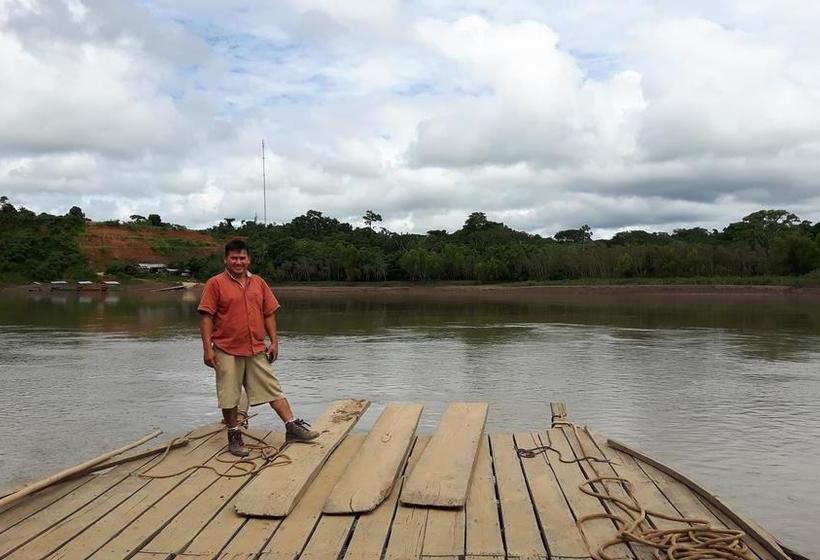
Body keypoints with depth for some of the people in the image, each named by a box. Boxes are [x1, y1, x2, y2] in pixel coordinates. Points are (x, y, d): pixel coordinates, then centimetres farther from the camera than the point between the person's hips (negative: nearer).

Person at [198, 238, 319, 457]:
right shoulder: (215, 284, -5)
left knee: (273, 389, 5)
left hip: (257, 349, 4)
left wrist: (274, 342, 6)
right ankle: (234, 436, 20)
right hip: (227, 350, -3)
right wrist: (207, 348, -13)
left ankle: (292, 427, 10)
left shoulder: (259, 283, 8)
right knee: (229, 396, 5)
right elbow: (206, 317, -8)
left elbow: (269, 314, 11)